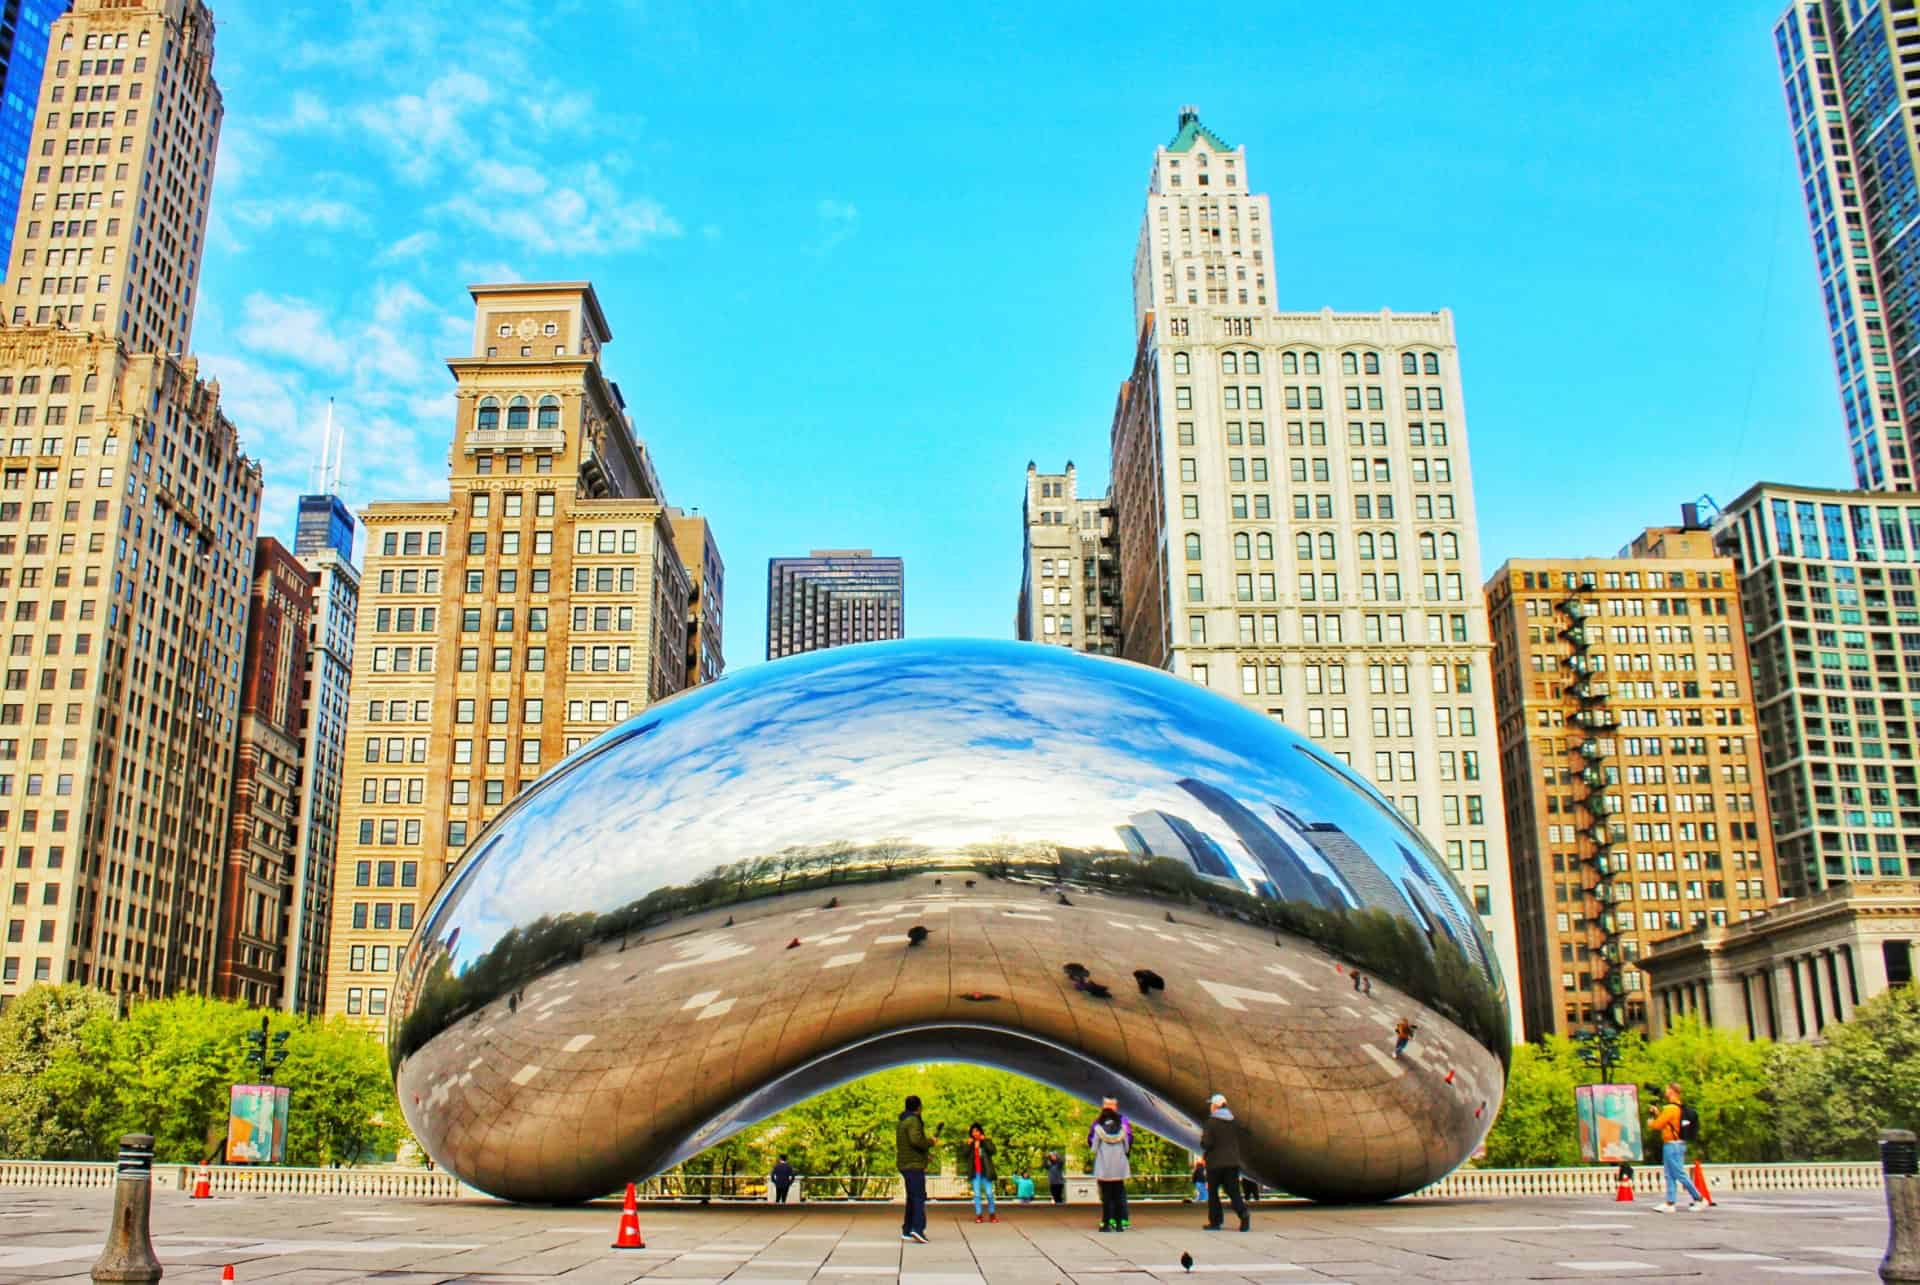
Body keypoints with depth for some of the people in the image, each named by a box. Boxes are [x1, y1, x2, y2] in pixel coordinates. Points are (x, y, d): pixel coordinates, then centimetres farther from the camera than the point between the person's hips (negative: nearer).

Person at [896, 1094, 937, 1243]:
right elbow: (916, 1140, -29)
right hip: (914, 1165, -9)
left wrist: (927, 1140, 21)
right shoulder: (913, 1121, -13)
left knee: (912, 1197, 14)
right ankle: (918, 1228, -26)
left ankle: (907, 1230, 14)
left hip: (905, 1164, 9)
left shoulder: (901, 1122, 18)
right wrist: (930, 1142, -12)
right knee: (919, 1197, -13)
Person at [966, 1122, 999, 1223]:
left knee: (989, 1194, -3)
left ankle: (992, 1214, 10)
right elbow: (965, 1155, 0)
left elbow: (992, 1150, -13)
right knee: (977, 1195, 2)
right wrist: (969, 1145, -11)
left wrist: (984, 1141, -13)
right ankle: (978, 1215, 4)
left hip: (985, 1172, -2)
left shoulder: (987, 1141, 4)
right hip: (975, 1173, 2)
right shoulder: (970, 1143, 12)